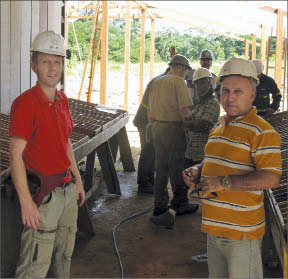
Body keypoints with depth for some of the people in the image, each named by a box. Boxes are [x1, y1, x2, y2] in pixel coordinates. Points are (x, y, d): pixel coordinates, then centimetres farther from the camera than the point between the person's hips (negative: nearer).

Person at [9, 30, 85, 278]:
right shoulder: (25, 103, -16)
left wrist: (77, 180, 19)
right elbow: (16, 155, -19)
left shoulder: (62, 100, 9)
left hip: (67, 189, 8)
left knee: (64, 254, 20)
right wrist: (26, 201, -22)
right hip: (42, 193, -8)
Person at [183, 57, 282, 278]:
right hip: (215, 227, 8)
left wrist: (224, 182, -25)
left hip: (242, 233, -8)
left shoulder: (262, 131, -15)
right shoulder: (219, 126, 13)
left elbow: (271, 179, -24)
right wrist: (197, 171, 6)